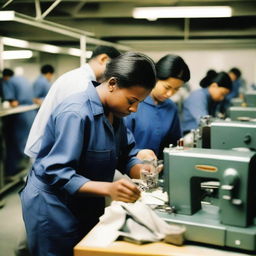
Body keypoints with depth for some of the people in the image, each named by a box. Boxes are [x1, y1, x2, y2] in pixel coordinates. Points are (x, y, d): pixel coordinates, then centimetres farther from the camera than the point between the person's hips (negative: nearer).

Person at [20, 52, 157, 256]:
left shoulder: (114, 112, 1)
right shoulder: (75, 113, -26)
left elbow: (125, 155, 5)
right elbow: (57, 174, -30)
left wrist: (141, 171, -17)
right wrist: (109, 188, -40)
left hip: (85, 206, 8)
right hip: (52, 209, -8)